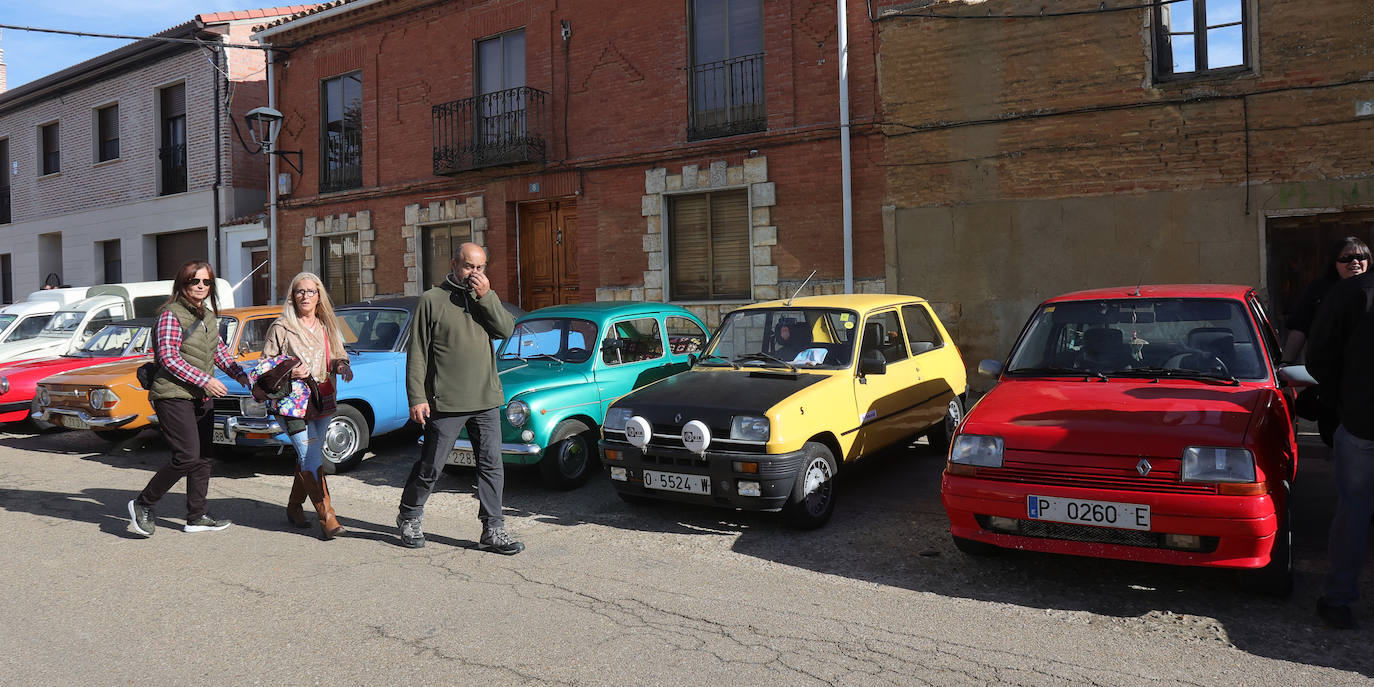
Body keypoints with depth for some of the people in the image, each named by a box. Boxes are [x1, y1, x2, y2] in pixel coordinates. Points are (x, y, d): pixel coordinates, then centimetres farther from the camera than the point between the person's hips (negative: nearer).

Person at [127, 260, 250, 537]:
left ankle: (197, 517, 18)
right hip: (174, 396, -8)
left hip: (201, 398, 8)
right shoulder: (171, 314, -10)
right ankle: (142, 504, 5)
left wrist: (240, 374, 8)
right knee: (187, 457, -13)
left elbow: (219, 352, 23)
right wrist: (205, 380, -21)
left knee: (202, 459, 10)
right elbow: (168, 358, -17)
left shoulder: (209, 316, 13)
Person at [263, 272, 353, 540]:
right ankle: (327, 518, -12)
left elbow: (338, 355, 21)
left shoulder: (327, 326, 11)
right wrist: (288, 372, -17)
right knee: (311, 460, -12)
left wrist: (342, 365, -2)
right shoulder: (281, 328, -2)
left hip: (323, 402, 5)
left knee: (309, 457, 13)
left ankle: (294, 506, 31)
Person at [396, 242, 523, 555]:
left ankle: (493, 531, 11)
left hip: (486, 400, 4)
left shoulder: (487, 297, 12)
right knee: (431, 467, 6)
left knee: (492, 465, 3)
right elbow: (416, 354, -3)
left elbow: (506, 330, -3)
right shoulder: (432, 300, -1)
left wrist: (485, 297, -11)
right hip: (445, 402, -4)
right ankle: (409, 518, 29)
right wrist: (417, 398, -9)